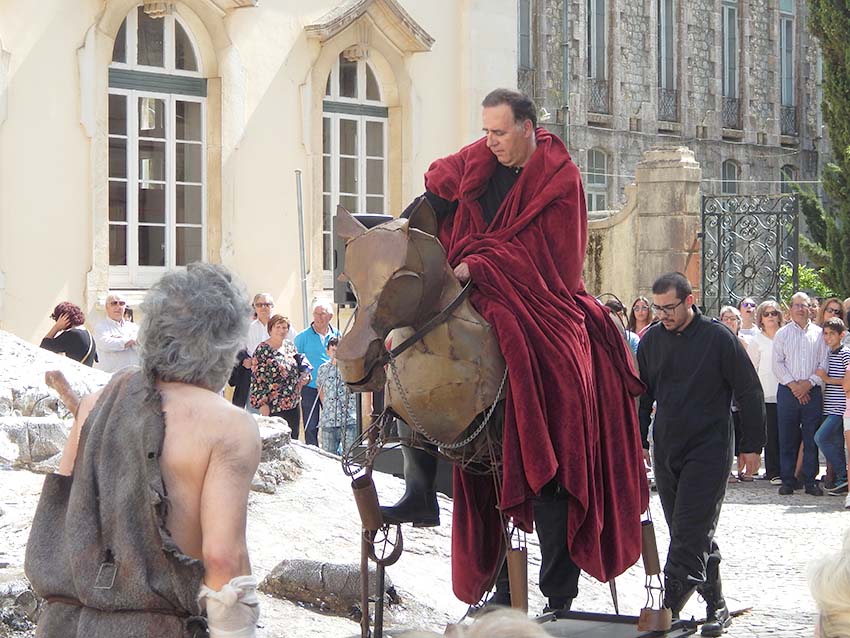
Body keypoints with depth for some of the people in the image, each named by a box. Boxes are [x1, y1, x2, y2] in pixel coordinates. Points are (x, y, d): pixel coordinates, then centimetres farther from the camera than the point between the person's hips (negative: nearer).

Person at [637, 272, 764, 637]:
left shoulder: (719, 339, -8)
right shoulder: (651, 340, 6)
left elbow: (750, 394, -3)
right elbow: (642, 394, 18)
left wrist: (752, 446, -2)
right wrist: (639, 440, 15)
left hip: (708, 450, -6)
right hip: (665, 450, 6)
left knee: (689, 533, -12)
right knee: (692, 535, 9)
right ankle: (716, 607, 19)